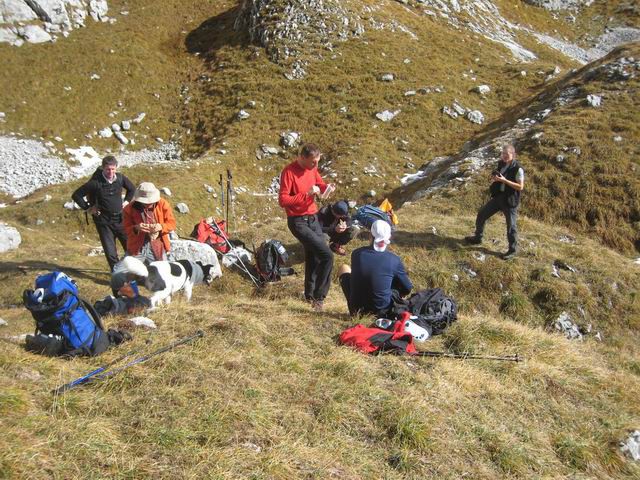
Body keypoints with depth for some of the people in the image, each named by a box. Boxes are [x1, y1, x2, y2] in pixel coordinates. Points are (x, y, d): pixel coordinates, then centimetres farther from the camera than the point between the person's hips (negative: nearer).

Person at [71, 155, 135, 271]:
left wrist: (127, 201, 10)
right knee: (110, 252, 2)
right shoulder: (95, 182, -15)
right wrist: (88, 208, -6)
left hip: (120, 219, 3)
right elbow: (76, 195, -7)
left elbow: (131, 188, 20)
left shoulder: (120, 178, -3)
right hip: (104, 222, -3)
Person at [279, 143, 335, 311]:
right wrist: (306, 194, -27)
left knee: (314, 257, 15)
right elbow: (283, 200, -20)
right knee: (327, 255, -16)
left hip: (313, 218, 8)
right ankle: (318, 296, -3)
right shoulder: (289, 172, -17)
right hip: (298, 222, -8)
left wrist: (325, 187, -2)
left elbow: (319, 183, 21)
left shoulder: (312, 168, 4)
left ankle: (310, 294, 33)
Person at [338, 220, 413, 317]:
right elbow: (408, 288, -1)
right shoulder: (394, 260, -12)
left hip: (357, 309, 0)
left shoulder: (357, 254, -7)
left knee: (344, 269, 22)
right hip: (383, 311, 0)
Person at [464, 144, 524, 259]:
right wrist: (494, 178, -7)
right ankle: (477, 238, 31)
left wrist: (504, 180, -26)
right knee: (481, 215, 12)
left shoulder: (518, 169, -17)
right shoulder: (501, 164, 4)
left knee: (511, 225, 1)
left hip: (510, 200, -7)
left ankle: (513, 250, 16)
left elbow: (520, 187, -20)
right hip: (497, 197, 7)